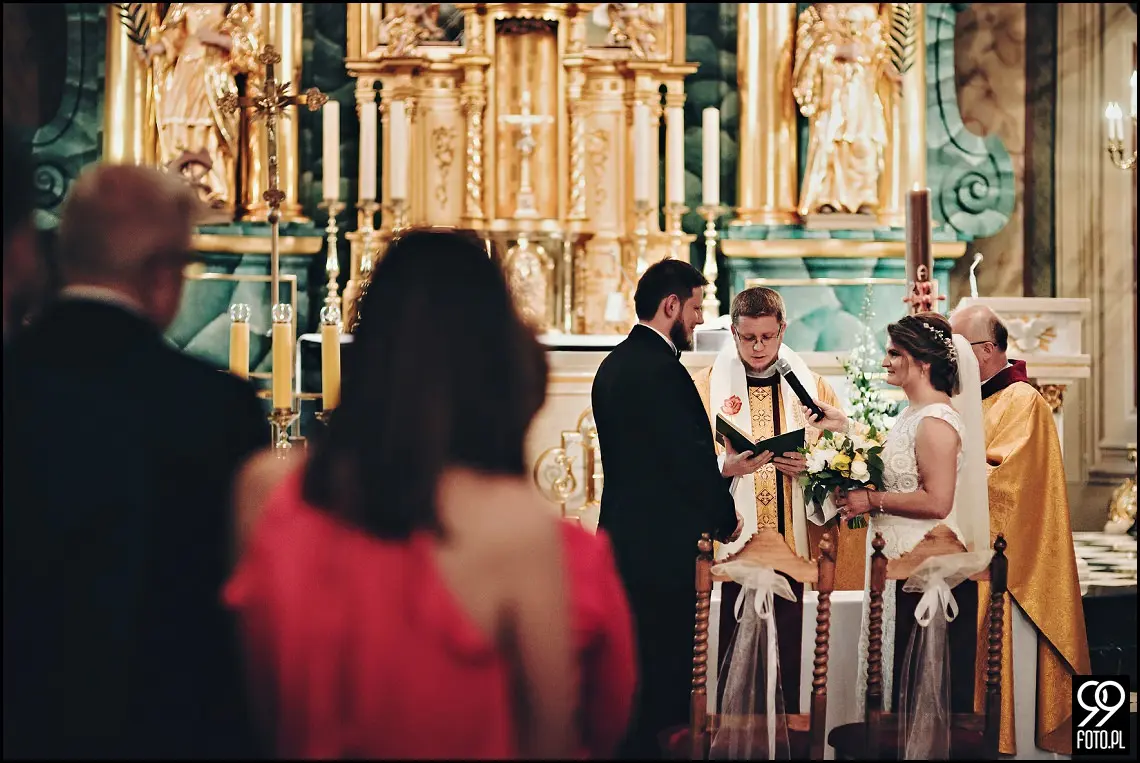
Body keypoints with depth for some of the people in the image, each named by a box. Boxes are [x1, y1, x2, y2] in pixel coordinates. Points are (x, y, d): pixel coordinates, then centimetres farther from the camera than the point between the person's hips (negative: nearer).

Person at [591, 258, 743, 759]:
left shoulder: (616, 364, 11)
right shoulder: (661, 370, -19)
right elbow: (687, 460, -17)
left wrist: (719, 471, 17)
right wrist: (725, 520, -2)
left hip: (623, 538, 10)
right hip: (659, 547, -10)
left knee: (632, 671, 19)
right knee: (659, 671, 0)